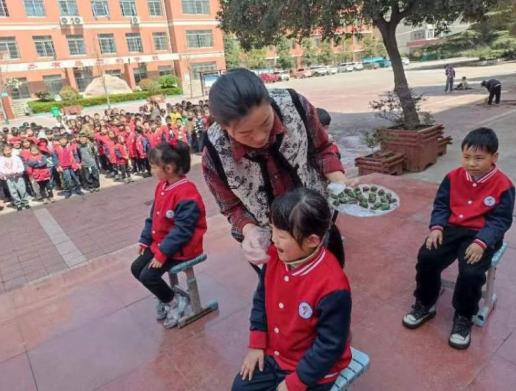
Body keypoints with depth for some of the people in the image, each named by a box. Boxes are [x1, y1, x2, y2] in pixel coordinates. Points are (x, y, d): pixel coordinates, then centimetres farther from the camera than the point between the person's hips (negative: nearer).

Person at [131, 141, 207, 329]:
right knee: (136, 268, 6)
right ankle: (165, 298, 23)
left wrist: (162, 253, -24)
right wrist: (145, 240, 7)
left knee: (148, 275, -16)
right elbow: (153, 217, 10)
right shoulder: (162, 186, 2)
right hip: (161, 242, 9)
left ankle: (175, 302, 9)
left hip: (181, 247, -9)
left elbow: (182, 230, -27)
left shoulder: (186, 194, -27)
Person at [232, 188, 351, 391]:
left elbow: (329, 346, -23)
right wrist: (256, 344, 0)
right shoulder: (275, 256, -15)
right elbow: (261, 298, 2)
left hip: (313, 370, -5)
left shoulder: (332, 286, -34)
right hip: (273, 354, 6)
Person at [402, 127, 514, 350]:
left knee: (471, 273, -27)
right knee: (426, 258, -18)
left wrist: (481, 242, -23)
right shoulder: (453, 177, 2)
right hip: (452, 228, 4)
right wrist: (436, 227, -9)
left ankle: (463, 318, 2)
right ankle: (425, 305, 6)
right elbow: (441, 205, 8)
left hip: (482, 235, -3)